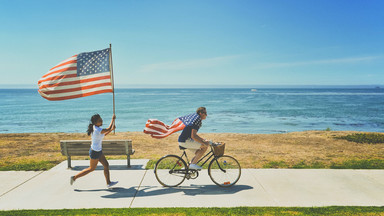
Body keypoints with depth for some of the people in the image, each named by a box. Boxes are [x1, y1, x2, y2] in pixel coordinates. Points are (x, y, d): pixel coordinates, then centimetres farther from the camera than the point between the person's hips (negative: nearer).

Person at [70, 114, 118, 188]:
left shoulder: (94, 127, 1)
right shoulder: (98, 130, -28)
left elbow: (103, 135, 15)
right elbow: (108, 129, -17)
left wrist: (111, 129, 10)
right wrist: (113, 119, -7)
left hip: (98, 151, 9)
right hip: (95, 152, -9)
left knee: (106, 165, 12)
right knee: (91, 168, 9)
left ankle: (108, 183, 20)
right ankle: (74, 177, 21)